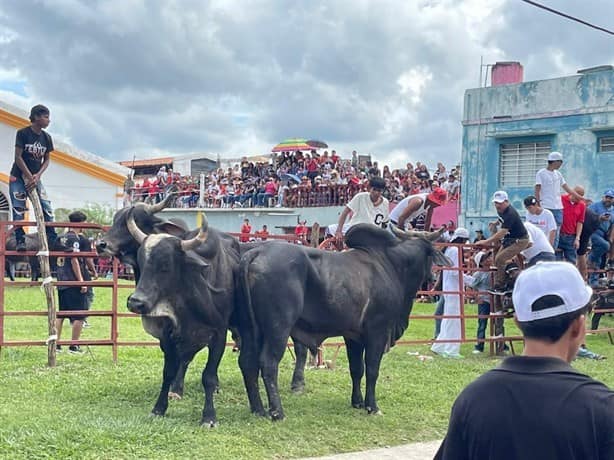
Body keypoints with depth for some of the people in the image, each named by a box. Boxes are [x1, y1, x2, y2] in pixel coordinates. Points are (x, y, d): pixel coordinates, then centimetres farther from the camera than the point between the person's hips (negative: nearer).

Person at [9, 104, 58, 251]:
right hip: (18, 176, -4)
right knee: (18, 209, -11)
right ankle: (20, 240, -7)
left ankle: (53, 239, -3)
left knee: (46, 207, -6)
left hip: (35, 177, 4)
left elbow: (46, 160, 6)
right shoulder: (23, 133, -13)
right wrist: (29, 177, -16)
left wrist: (37, 176, -10)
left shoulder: (46, 137, 1)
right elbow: (18, 157, -14)